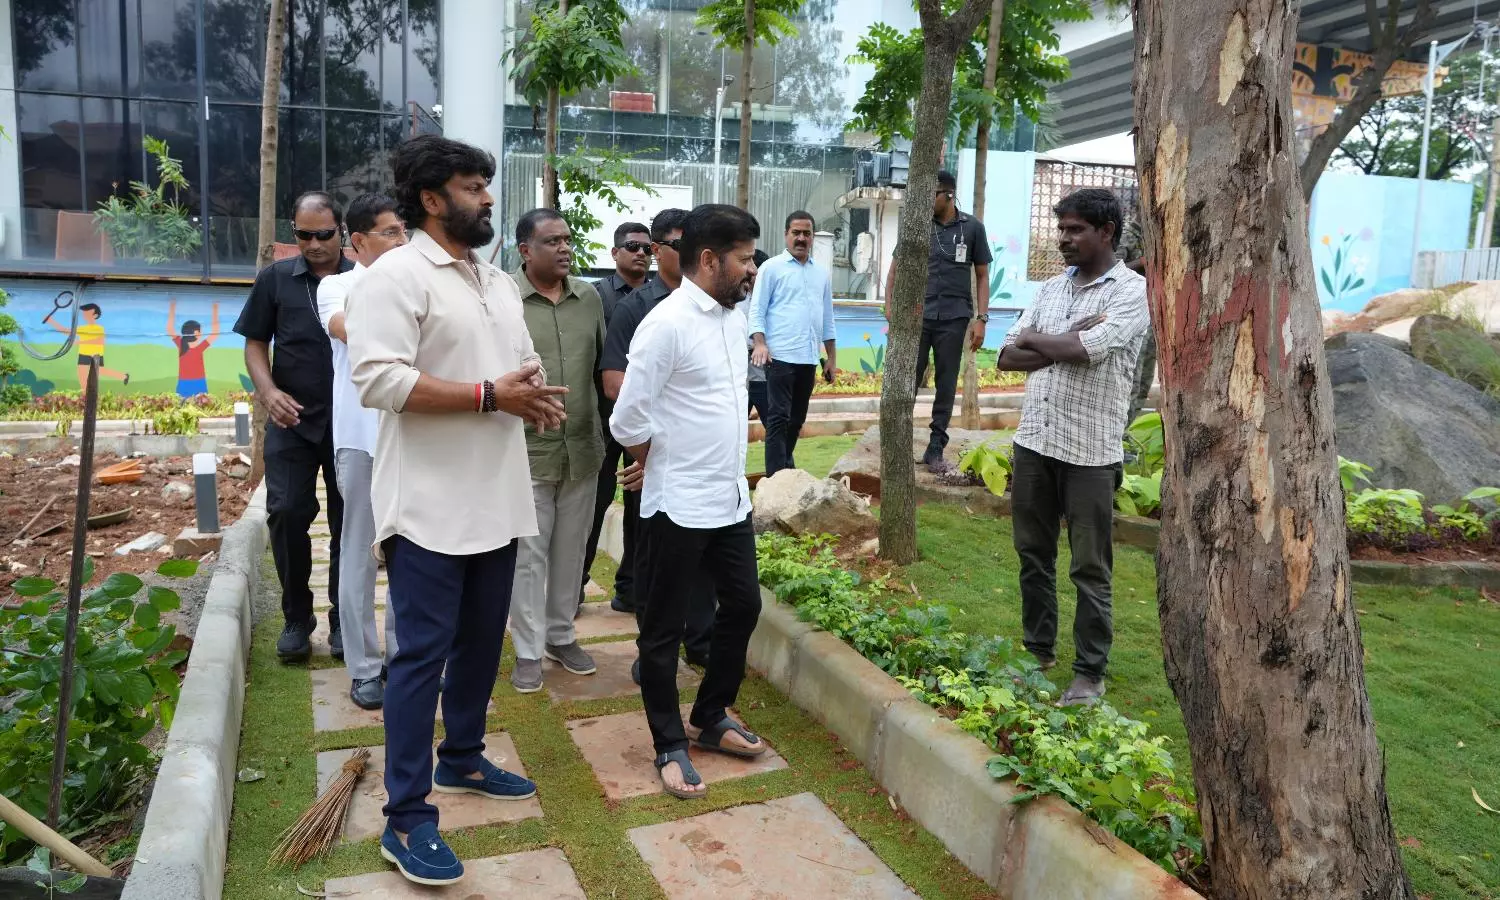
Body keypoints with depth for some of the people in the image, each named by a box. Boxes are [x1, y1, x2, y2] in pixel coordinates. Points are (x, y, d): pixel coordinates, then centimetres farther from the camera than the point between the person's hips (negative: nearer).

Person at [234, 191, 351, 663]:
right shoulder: (275, 279, 3)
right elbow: (255, 344, 6)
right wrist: (268, 391, -11)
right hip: (292, 421, 1)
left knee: (349, 523, 6)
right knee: (286, 514, -3)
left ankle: (343, 620, 20)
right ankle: (297, 618, 14)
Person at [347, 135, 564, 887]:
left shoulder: (500, 283, 16)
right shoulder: (396, 275, -11)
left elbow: (525, 367, 21)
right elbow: (378, 379, -22)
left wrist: (533, 396, -3)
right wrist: (490, 396, -21)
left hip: (497, 501, 8)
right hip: (430, 506, -8)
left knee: (482, 642, 17)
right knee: (422, 654, -2)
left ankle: (461, 759, 37)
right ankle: (406, 820, 9)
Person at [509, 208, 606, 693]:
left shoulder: (589, 296, 5)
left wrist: (606, 429, 10)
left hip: (582, 448, 4)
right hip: (526, 451, -4)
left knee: (571, 549, 15)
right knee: (528, 553, 5)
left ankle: (561, 635, 32)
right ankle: (528, 650, 20)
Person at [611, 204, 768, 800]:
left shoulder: (735, 320, 7)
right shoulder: (666, 325, -18)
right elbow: (628, 421, -17)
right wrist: (667, 463, 1)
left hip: (731, 499, 8)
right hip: (679, 506, -8)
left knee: (742, 606, 16)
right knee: (664, 630, 7)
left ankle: (711, 718, 35)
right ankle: (670, 746, 22)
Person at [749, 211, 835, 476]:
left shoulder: (823, 273, 15)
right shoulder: (772, 268, 0)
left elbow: (827, 317, 20)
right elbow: (757, 310, -5)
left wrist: (831, 357, 17)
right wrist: (760, 343, -20)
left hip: (809, 358, 6)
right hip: (781, 356, -5)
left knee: (796, 419, 13)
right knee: (778, 418, -8)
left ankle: (786, 470, 25)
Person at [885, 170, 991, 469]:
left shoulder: (972, 227, 3)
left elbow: (982, 276, 7)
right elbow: (896, 268, 10)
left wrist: (982, 319, -1)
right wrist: (890, 304, -3)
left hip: (954, 318, 0)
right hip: (917, 316, 0)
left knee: (946, 384, 5)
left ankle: (936, 448, 13)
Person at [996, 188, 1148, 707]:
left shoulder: (1132, 290, -7)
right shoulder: (1051, 288, 12)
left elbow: (1089, 348, -22)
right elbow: (1007, 357, 5)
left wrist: (1032, 339, -5)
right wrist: (1067, 346, -11)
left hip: (1089, 450, -6)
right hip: (1034, 439, 6)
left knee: (1090, 568, 3)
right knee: (1033, 554, 14)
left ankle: (1090, 673, 15)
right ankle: (1038, 651, 29)